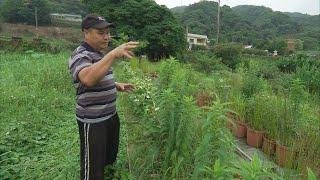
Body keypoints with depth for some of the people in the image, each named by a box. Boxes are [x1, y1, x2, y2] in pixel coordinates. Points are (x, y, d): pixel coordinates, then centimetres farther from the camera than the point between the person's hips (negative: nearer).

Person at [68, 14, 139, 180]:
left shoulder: (99, 54, 11)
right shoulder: (80, 55, -18)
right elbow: (88, 79, -41)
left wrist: (117, 86, 8)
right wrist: (113, 54, -47)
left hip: (111, 115, 9)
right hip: (92, 121, -9)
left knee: (110, 155, 26)